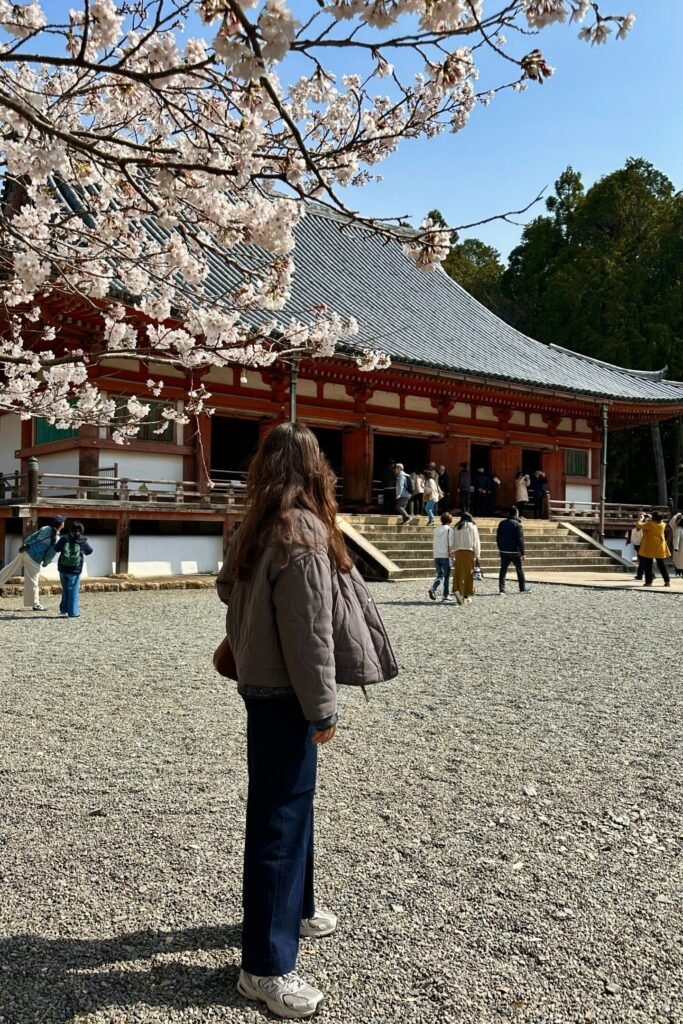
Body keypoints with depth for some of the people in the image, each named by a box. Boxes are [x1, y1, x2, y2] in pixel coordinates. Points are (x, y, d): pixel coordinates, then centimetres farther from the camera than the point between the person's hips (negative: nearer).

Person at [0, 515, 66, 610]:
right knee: (33, 582, 2)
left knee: (10, 569, 19)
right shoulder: (57, 539, -13)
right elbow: (51, 554, -8)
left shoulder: (45, 528, 4)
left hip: (25, 552, 7)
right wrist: (45, 563, 8)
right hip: (34, 559, -6)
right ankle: (35, 604, 11)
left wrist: (24, 545, 15)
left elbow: (32, 537, 7)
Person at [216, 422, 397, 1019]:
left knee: (289, 802, 22)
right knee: (281, 814, 0)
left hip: (260, 681, 9)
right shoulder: (304, 531, -19)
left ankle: (293, 909, 40)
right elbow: (309, 630, -21)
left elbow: (230, 590, 14)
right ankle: (265, 965, 12)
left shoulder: (257, 528, 7)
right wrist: (323, 706, -14)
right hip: (283, 691, -9)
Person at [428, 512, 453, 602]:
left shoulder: (436, 529, 10)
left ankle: (432, 589, -12)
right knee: (446, 576, 7)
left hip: (436, 555, 5)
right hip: (445, 556, -5)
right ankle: (446, 595, 10)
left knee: (440, 575, 12)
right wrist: (450, 554, -7)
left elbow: (436, 543, 13)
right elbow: (450, 544, -11)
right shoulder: (449, 530, -6)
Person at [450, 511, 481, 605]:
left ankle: (457, 590, -16)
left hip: (458, 552, 2)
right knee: (468, 574, 6)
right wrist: (477, 556, 1)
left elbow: (452, 543, 8)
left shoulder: (456, 528, 11)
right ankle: (466, 595, 9)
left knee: (458, 573, 5)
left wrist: (453, 556, 11)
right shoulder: (472, 526, 4)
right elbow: (476, 542, 0)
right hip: (469, 552, -2)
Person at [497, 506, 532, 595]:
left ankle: (501, 589, -2)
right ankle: (523, 588, 18)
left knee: (503, 570, 4)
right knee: (520, 570, 10)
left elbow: (498, 537, 12)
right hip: (514, 551, -4)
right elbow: (520, 540, -14)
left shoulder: (502, 523, 7)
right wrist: (522, 553, -12)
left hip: (503, 551, 4)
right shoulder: (518, 525, -11)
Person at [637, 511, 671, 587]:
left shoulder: (650, 525, -16)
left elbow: (639, 525, -9)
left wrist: (641, 518, 7)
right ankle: (667, 581, 11)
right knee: (662, 565, 12)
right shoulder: (662, 525, 1)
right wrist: (650, 520, 25)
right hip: (660, 548, 5)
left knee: (648, 565, 1)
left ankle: (649, 582, -2)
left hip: (649, 548, -5)